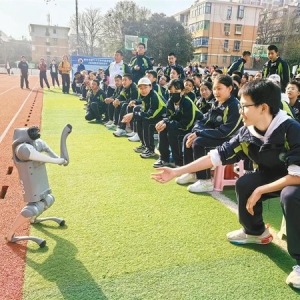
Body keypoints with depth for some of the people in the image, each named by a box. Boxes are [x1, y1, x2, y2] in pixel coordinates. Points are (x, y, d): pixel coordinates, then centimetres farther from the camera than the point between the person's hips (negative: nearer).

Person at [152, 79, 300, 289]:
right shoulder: (247, 133, -13)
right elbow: (217, 155, -12)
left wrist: (260, 191, -25)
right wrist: (177, 172, -13)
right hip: (274, 176, 7)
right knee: (244, 184, -7)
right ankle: (255, 232, 20)